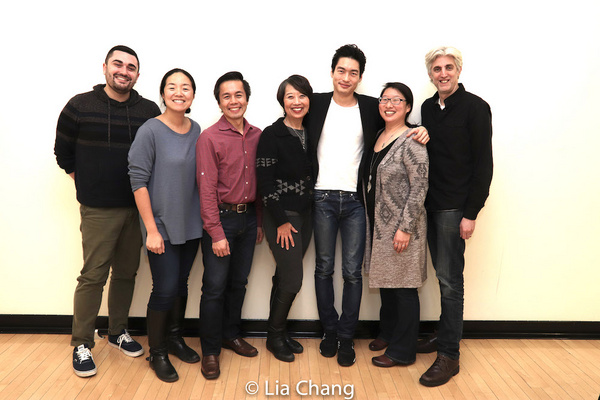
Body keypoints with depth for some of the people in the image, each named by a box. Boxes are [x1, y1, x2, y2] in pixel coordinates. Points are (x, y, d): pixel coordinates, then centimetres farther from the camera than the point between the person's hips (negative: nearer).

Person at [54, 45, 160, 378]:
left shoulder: (150, 111, 3)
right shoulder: (80, 106, -1)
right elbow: (63, 152, 8)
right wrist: (87, 184, 5)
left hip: (137, 207, 3)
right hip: (98, 210, -2)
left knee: (127, 273, 12)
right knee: (93, 275, 0)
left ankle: (118, 332, 30)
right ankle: (81, 344, 16)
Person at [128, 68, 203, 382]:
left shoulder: (196, 130, 4)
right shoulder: (150, 131, -12)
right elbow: (138, 180, -13)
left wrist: (204, 218, 9)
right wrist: (152, 229, -14)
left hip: (191, 225, 5)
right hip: (162, 226, -5)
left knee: (181, 285, 15)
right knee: (165, 289, 0)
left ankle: (175, 339, 36)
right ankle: (157, 353, 22)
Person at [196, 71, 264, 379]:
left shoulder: (257, 136, 6)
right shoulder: (209, 138, -9)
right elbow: (207, 189, -13)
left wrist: (260, 221, 11)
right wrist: (216, 233, -15)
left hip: (248, 217, 5)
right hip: (221, 218, -5)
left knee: (239, 282, 16)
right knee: (215, 287, 2)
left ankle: (231, 335, 35)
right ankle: (210, 351, 17)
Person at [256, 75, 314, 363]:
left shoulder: (311, 133, 8)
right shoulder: (272, 135, -10)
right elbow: (265, 182, -13)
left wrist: (309, 215, 9)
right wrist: (281, 221, -13)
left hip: (305, 215, 6)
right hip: (281, 216, -6)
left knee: (285, 276, 14)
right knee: (292, 279, -4)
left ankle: (279, 332, 29)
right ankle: (275, 336, 18)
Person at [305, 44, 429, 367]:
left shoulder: (371, 108, 5)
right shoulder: (316, 104, 4)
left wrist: (420, 131, -4)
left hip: (355, 200, 0)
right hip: (323, 197, 0)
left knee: (353, 271, 3)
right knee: (324, 268, 10)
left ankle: (346, 338, 19)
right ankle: (329, 331, 27)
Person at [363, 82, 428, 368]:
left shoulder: (411, 141, -13)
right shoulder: (379, 136, 11)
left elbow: (419, 187, -16)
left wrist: (405, 227, -19)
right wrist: (371, 222, 14)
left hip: (401, 226, -8)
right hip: (378, 224, 8)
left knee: (403, 287, 3)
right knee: (385, 282, 18)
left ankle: (403, 352, 17)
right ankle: (387, 334, 36)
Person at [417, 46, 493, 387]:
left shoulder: (475, 107, -7)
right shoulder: (428, 108, 12)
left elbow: (484, 164, -11)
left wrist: (471, 213, -15)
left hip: (455, 207, -6)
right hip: (431, 205, 6)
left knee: (450, 279, -4)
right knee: (443, 275, 14)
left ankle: (449, 355, 6)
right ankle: (446, 334, 28)